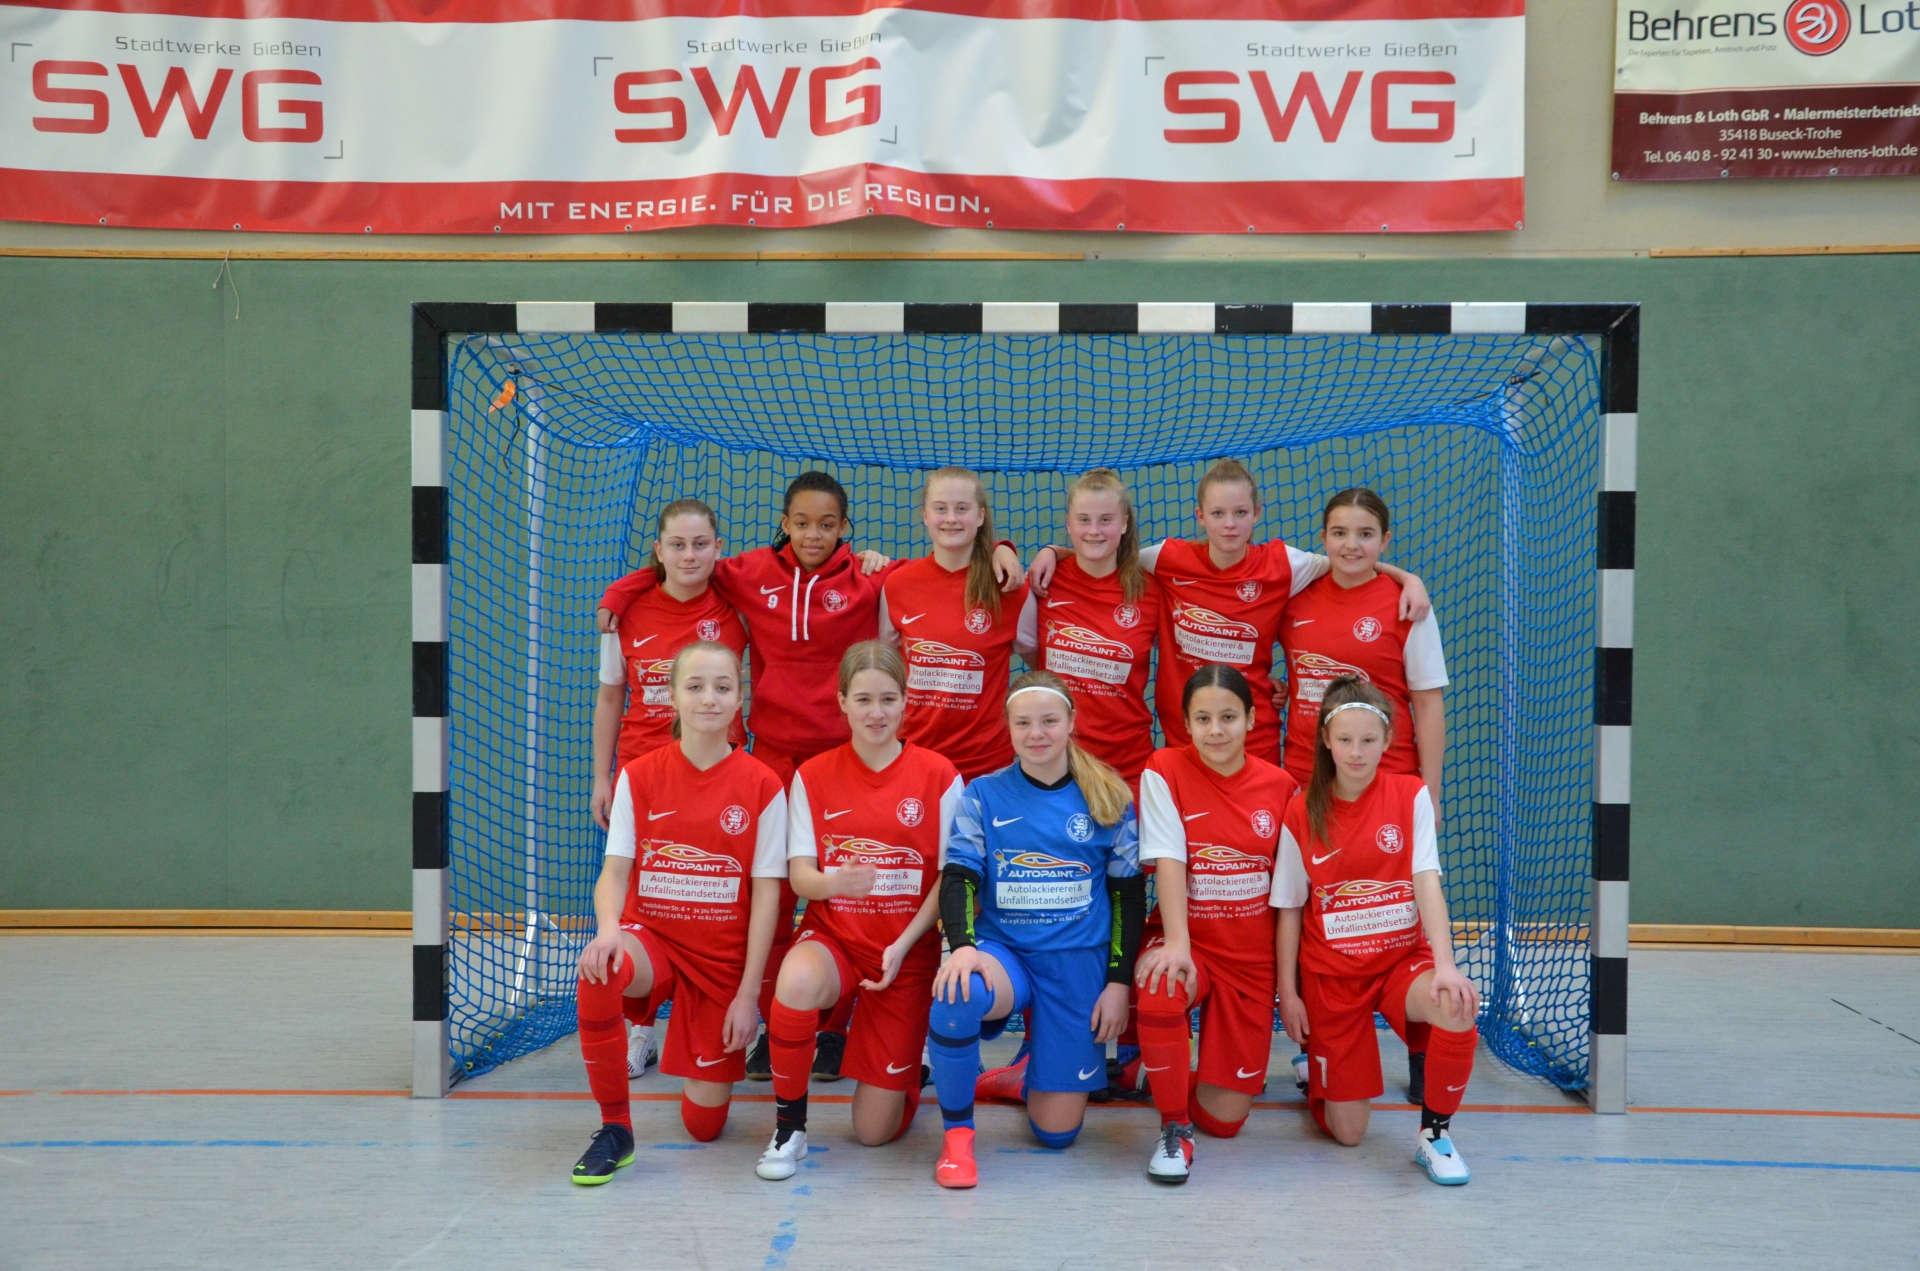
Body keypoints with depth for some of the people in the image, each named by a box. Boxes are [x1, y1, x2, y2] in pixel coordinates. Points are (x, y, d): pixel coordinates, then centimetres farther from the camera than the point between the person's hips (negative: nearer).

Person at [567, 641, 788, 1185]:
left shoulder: (762, 787, -6)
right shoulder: (639, 777, -2)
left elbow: (766, 895, -5)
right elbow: (615, 872, -4)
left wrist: (747, 994, -9)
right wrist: (609, 929, -27)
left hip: (724, 957, 0)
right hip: (652, 936, 1)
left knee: (704, 1124, -1)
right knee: (599, 973, -37)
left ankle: (709, 1071, 38)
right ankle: (614, 1128, -17)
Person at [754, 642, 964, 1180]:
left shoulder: (939, 777, -4)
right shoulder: (813, 776, 0)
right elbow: (800, 874, -5)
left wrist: (903, 945, -14)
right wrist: (832, 882, -29)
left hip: (908, 952, -1)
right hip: (833, 937, 1)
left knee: (876, 1130, -3)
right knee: (797, 981, -39)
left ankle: (903, 1070, 35)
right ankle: (789, 1127, -16)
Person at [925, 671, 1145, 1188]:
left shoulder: (1109, 800, 1)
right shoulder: (983, 796, 0)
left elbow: (1129, 894, 5)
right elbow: (958, 877, -7)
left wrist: (1119, 980, -1)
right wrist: (963, 944, -26)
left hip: (1078, 964, 1)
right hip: (1002, 951, -1)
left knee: (1056, 1130, -1)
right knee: (956, 995, -39)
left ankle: (1040, 1072, 37)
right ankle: (956, 1132, -14)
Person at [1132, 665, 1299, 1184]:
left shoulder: (1280, 785, -1)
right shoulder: (1165, 770, -8)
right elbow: (1167, 861, -17)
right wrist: (1176, 944, -30)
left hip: (1253, 956, 2)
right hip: (1190, 942, -2)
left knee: (1223, 1118, -2)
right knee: (1159, 990, -39)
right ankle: (1174, 1128, -13)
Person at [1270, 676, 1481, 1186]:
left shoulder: (1411, 796, -4)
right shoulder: (1302, 813, -4)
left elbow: (1427, 884, -12)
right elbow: (1290, 909, 2)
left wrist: (1445, 966, -25)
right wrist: (1287, 992, -1)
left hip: (1402, 959, 0)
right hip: (1330, 974, 0)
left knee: (1458, 1007, -35)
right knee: (1347, 1130, -2)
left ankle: (1434, 1133, -11)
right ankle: (1317, 1073, 35)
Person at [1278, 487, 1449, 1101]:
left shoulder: (1405, 606, -4)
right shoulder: (1297, 597, 6)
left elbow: (1429, 706, -3)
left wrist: (1430, 794, -6)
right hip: (1304, 783, 4)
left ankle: (1422, 1057, 10)